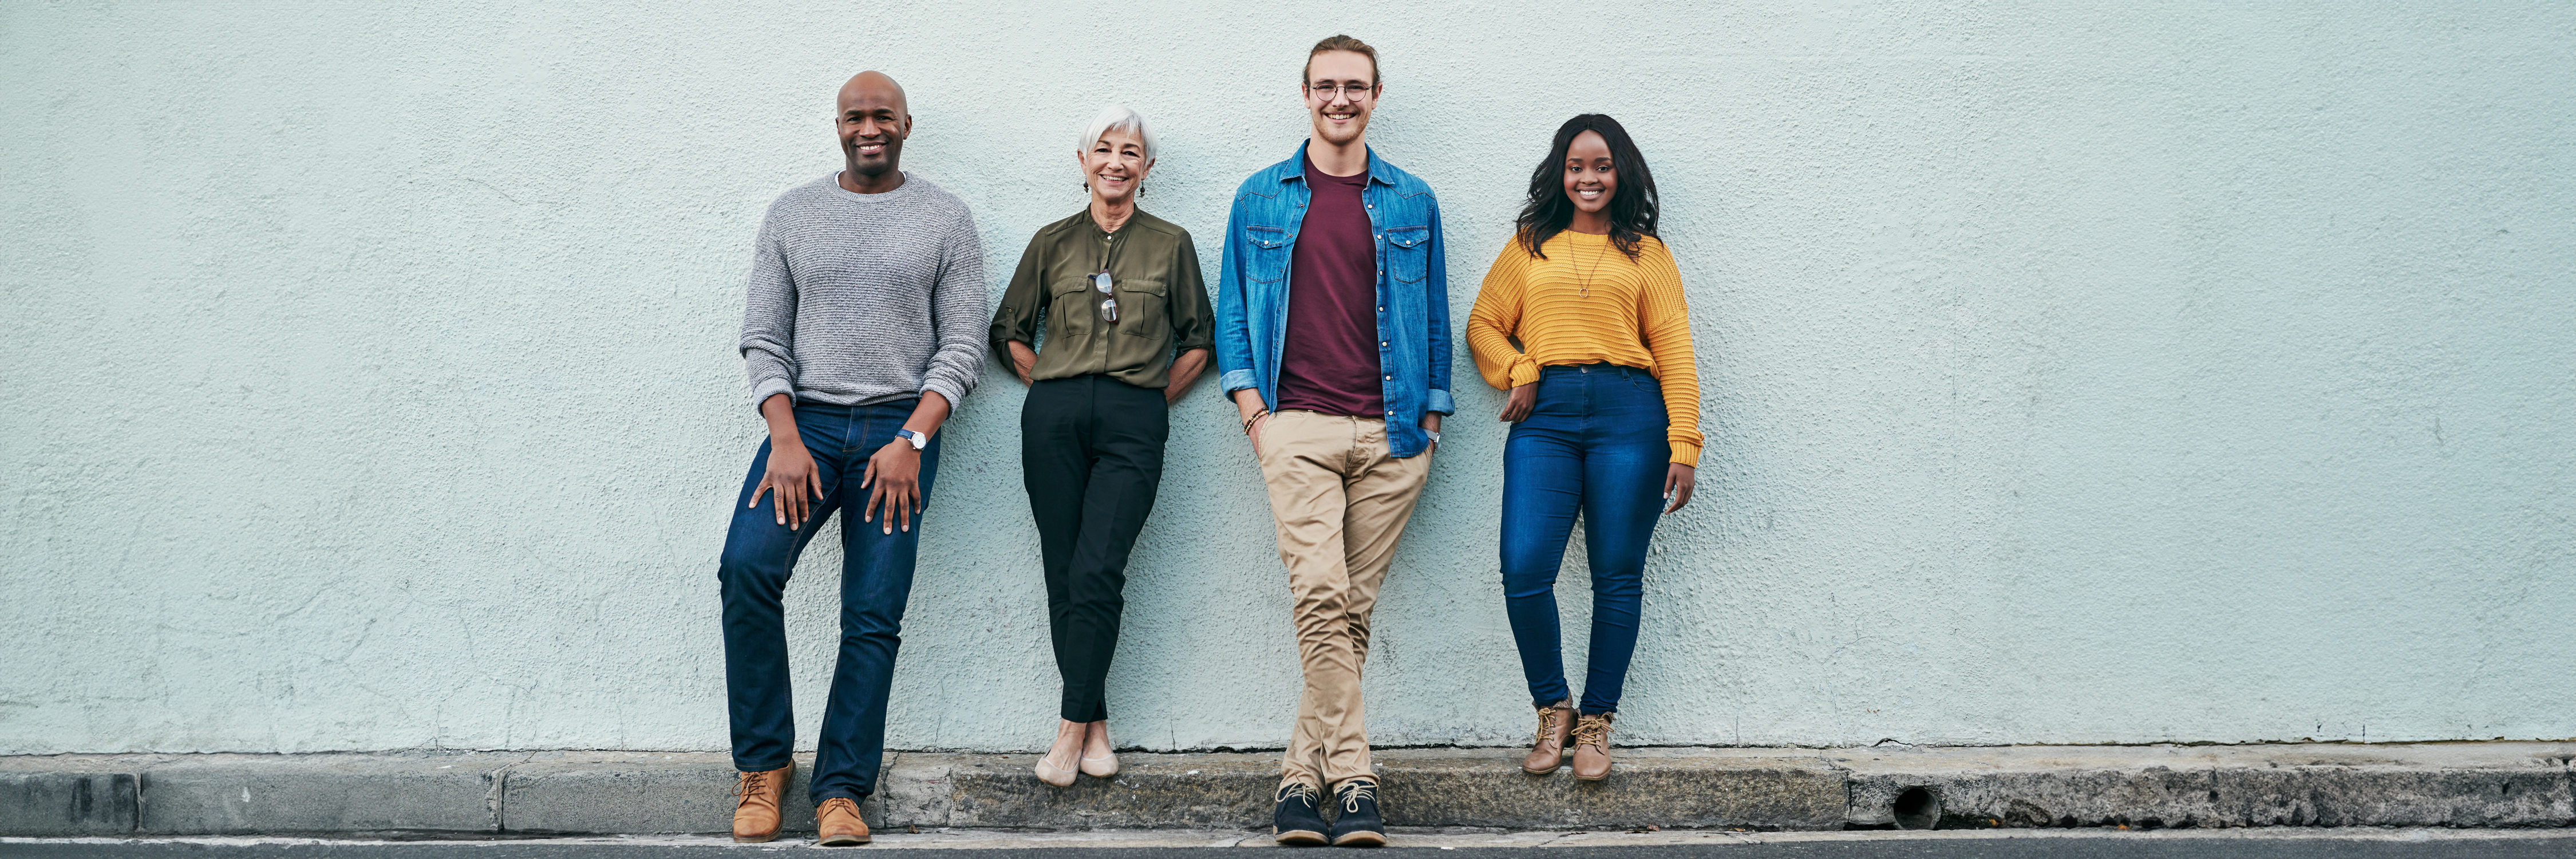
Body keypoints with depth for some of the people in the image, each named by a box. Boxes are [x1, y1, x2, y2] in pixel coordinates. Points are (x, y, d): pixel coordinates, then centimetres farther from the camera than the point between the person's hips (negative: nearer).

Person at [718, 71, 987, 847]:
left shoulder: (945, 220, 7)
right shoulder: (792, 214, 11)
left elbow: (962, 346, 2)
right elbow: (763, 338, 7)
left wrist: (911, 441, -11)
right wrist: (785, 438, -8)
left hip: (900, 427, -1)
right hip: (805, 419, 1)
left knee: (875, 615, -5)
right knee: (746, 564, -21)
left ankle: (841, 790, 2)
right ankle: (764, 762, -6)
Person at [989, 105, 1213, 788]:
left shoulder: (1171, 244, 11)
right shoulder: (1052, 243, 13)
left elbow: (1198, 341, 15)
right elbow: (1009, 332, 20)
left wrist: (1154, 399, 7)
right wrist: (1051, 387, 10)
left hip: (1133, 423, -2)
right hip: (1055, 418, 2)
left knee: (1097, 573, -14)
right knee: (1063, 577, -1)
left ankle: (1072, 727, -8)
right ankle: (1097, 726, 6)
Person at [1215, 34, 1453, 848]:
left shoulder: (1412, 202, 13)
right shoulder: (1261, 198, 12)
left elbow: (1434, 318, 15)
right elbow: (1231, 311, 13)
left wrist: (1430, 420, 7)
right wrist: (1253, 408, 1)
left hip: (1391, 432, 1)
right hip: (1298, 426, -1)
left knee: (1354, 608, 1)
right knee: (1320, 596, -16)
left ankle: (1301, 772, 9)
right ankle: (1352, 778, -13)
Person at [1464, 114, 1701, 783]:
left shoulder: (1645, 253, 14)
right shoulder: (1529, 247, 19)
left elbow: (1674, 349, 7)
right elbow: (1483, 325, 18)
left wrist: (1684, 444, -2)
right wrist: (1518, 374, -2)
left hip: (1628, 414, -1)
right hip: (1545, 418, 1)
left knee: (1617, 577, 1)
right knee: (1525, 571, -11)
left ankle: (1596, 723, 13)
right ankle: (1553, 711, 9)